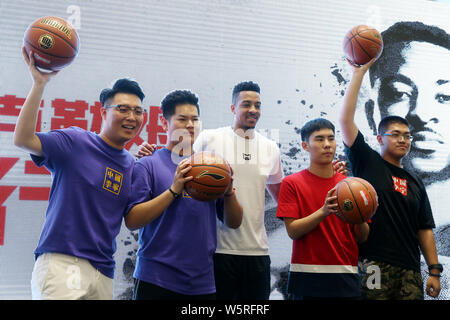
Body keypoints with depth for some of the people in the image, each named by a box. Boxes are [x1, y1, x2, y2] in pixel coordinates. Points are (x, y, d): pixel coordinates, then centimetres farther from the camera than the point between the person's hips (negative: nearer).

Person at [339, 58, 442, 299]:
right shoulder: (367, 163, 4)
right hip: (374, 266, -4)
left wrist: (434, 271, 7)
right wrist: (358, 73, -5)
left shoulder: (415, 182, 17)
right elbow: (345, 119, -5)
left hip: (410, 270, 5)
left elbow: (425, 229, 16)